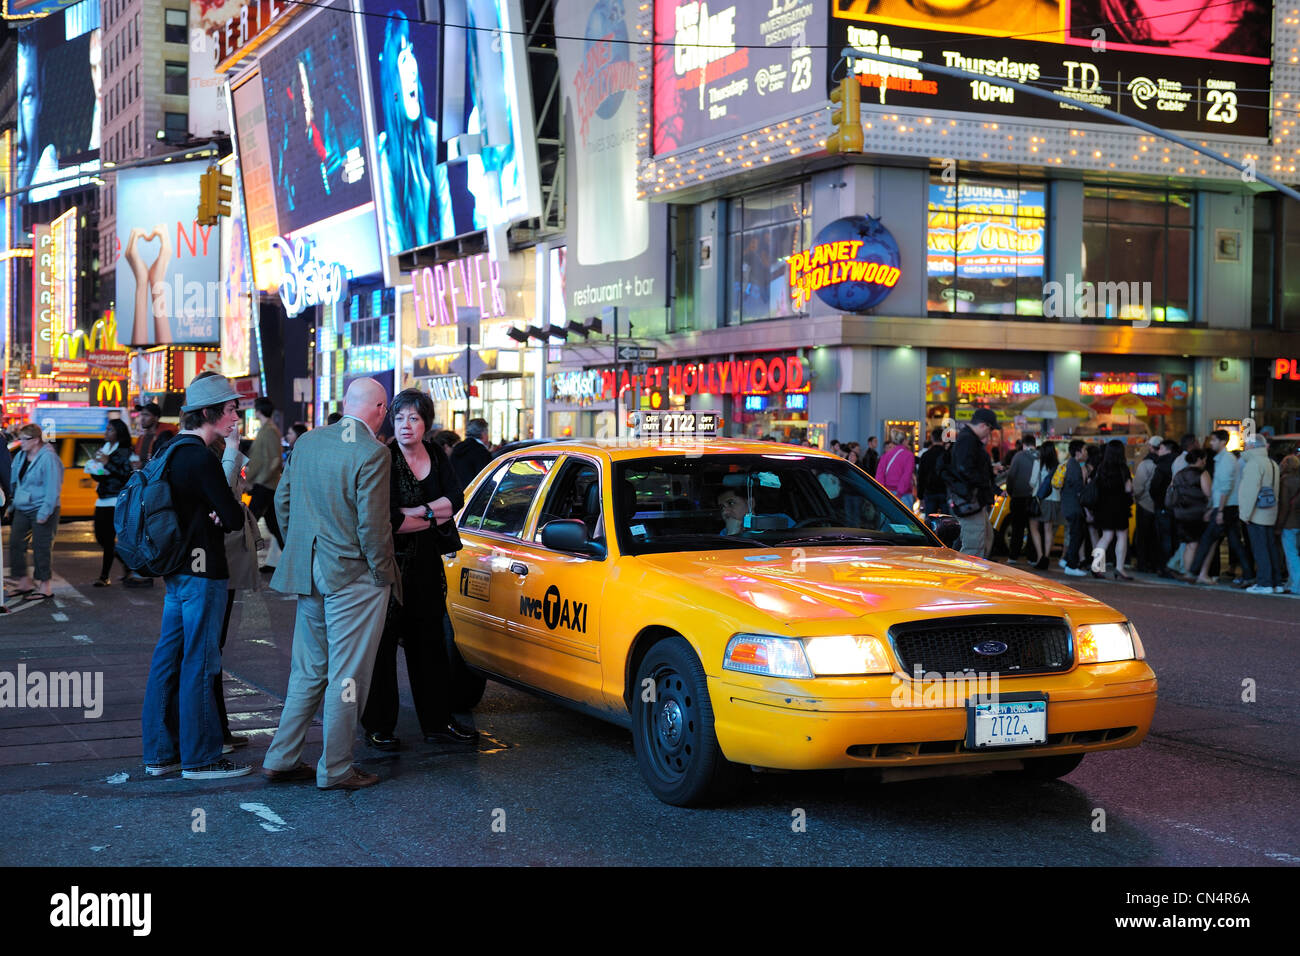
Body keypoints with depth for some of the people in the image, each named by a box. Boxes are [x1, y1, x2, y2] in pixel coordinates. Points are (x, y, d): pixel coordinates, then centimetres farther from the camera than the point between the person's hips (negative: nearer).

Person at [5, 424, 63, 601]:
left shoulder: (48, 458, -16)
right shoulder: (20, 457, 9)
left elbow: (52, 489, -18)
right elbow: (15, 482, 20)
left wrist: (44, 513, -21)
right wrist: (12, 504, 15)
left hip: (42, 510, -8)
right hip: (22, 509, 8)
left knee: (41, 548, -4)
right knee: (15, 543, 6)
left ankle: (45, 587, 5)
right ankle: (24, 582, 17)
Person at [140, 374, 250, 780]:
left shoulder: (174, 450, 12)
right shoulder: (201, 458, -17)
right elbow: (233, 517, -17)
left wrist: (211, 516, 2)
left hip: (177, 568, 10)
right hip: (201, 571, -10)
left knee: (169, 659, 12)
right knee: (199, 663, -2)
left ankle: (161, 752, 20)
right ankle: (200, 757, 5)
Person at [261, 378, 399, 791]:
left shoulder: (307, 442, 4)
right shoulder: (373, 454, -17)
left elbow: (282, 499, 12)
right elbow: (372, 525, -18)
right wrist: (386, 575, -6)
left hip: (309, 572, 7)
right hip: (354, 576, -7)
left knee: (308, 671, 18)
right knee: (347, 677, 3)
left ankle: (281, 759, 23)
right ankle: (335, 769, 10)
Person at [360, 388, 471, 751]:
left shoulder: (436, 458, 9)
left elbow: (455, 500, -2)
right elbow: (386, 519, -18)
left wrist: (417, 511, -16)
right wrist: (434, 517, -8)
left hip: (426, 564, 6)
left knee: (430, 643, 11)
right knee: (381, 646, -2)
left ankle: (437, 723, 19)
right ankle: (378, 727, 6)